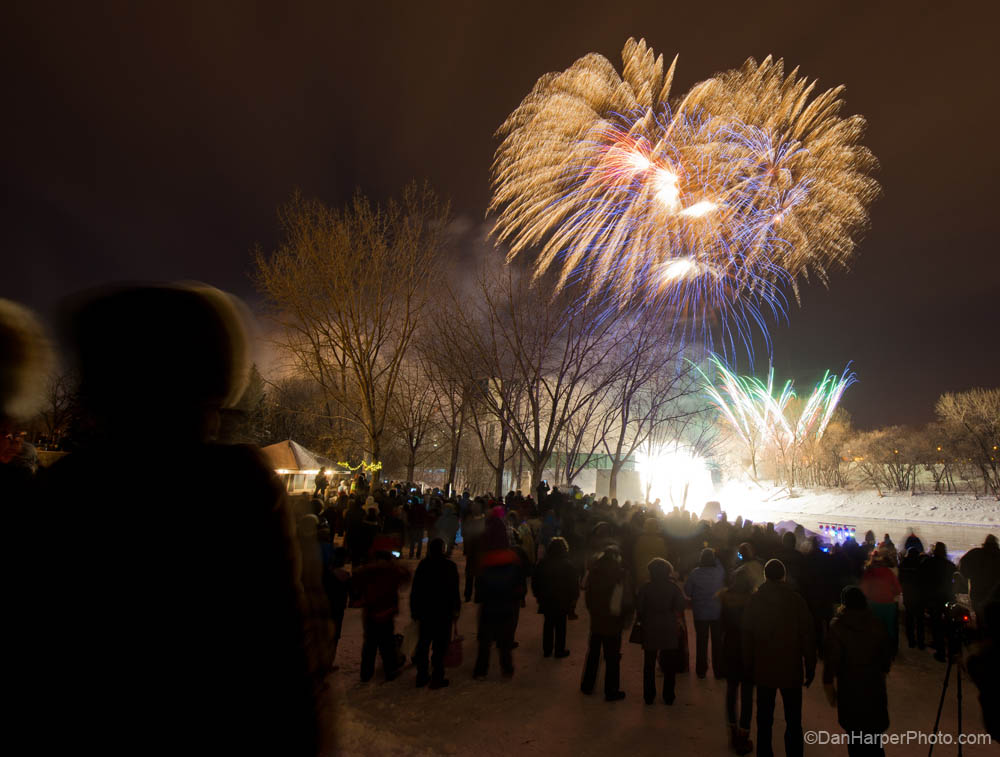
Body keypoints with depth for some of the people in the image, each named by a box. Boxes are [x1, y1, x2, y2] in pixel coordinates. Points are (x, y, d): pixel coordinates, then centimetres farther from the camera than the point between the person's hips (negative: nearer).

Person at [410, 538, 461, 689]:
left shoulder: (423, 565, -1)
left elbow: (415, 591, 3)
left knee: (423, 644, 15)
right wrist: (456, 610, 2)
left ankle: (421, 677, 23)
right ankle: (437, 678, 7)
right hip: (443, 614, -4)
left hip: (425, 614, 4)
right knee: (440, 647, 4)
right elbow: (454, 592, -9)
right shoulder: (449, 566, -11)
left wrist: (414, 611, 11)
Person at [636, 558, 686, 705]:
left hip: (649, 629, 0)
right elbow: (681, 605, -9)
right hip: (669, 630, 0)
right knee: (669, 665, 13)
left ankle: (649, 696, 17)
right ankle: (668, 697, 17)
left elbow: (639, 608, -7)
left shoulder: (645, 587, -8)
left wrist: (640, 620, 9)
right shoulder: (673, 587, -7)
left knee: (649, 664, 12)